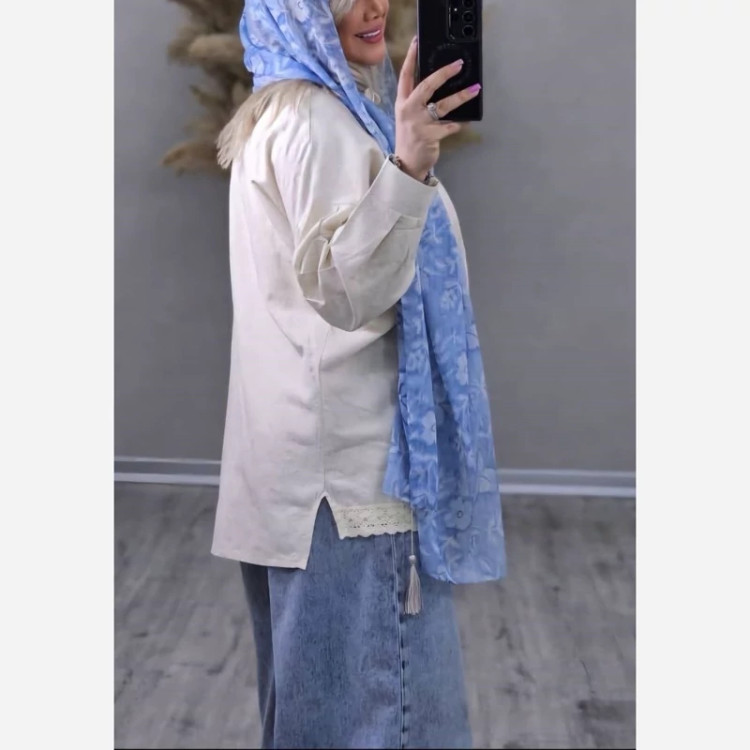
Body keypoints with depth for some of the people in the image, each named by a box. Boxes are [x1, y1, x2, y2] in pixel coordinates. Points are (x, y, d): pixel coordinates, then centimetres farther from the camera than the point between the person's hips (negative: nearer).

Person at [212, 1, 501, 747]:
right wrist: (407, 172, -37)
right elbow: (346, 291, -25)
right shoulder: (317, 120, -15)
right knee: (373, 686, -5)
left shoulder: (278, 114, 17)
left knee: (313, 682, 18)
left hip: (308, 441, 11)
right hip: (345, 448, -11)